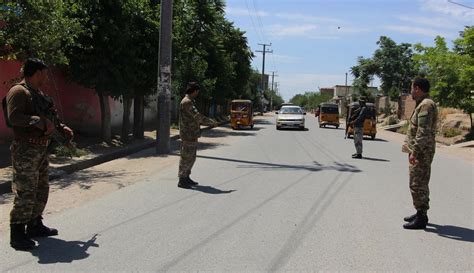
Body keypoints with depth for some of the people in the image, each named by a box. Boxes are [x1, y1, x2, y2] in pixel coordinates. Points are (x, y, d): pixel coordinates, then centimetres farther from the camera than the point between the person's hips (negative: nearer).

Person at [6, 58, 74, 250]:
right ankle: (17, 235, 1)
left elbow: (48, 117, 27)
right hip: (25, 150, -10)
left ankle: (35, 226, 30)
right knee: (25, 193, -8)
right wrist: (40, 122, -25)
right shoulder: (18, 91, -12)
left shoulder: (39, 93, 18)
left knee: (41, 190, 16)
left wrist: (62, 128, 12)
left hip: (41, 149, 10)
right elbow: (14, 117, -25)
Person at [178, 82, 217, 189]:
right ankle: (182, 180, 1)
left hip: (192, 135, 10)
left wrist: (210, 123, 18)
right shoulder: (187, 102, -17)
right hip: (188, 135, -10)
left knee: (191, 157, 15)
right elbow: (197, 116, -22)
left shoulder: (190, 101, 16)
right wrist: (212, 123, -14)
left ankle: (186, 178, 23)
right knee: (186, 158, -5)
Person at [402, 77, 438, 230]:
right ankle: (420, 214, 26)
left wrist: (414, 152, -26)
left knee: (417, 185, -6)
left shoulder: (426, 105, -18)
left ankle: (421, 218, 0)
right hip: (420, 152, 11)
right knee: (420, 184, 17)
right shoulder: (423, 104, 16)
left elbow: (423, 132, -25)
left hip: (421, 153, -11)